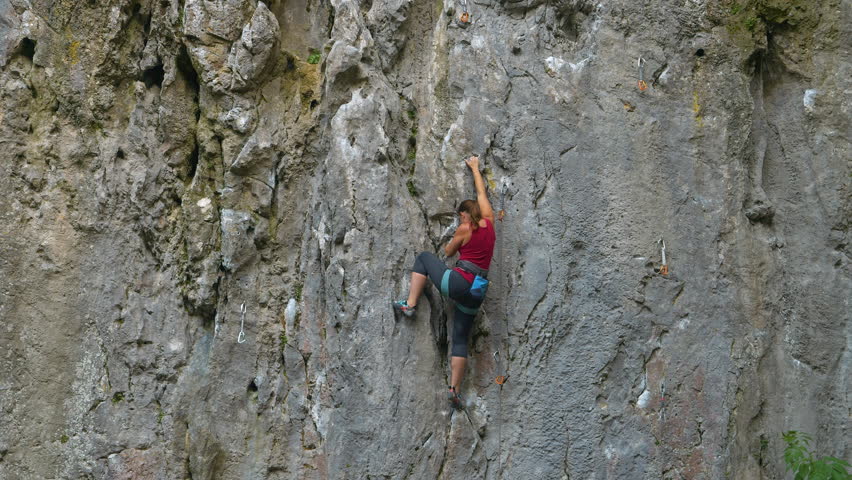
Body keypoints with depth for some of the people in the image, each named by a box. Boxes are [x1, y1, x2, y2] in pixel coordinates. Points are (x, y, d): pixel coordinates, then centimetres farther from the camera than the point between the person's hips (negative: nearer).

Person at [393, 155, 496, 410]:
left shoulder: (464, 228, -3)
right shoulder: (489, 222, 10)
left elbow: (448, 251, 12)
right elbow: (481, 193, 23)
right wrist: (475, 168, 35)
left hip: (458, 282, -5)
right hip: (477, 292, 5)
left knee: (424, 258, 18)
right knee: (461, 339, 10)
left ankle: (410, 304, 8)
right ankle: (454, 388, 2)